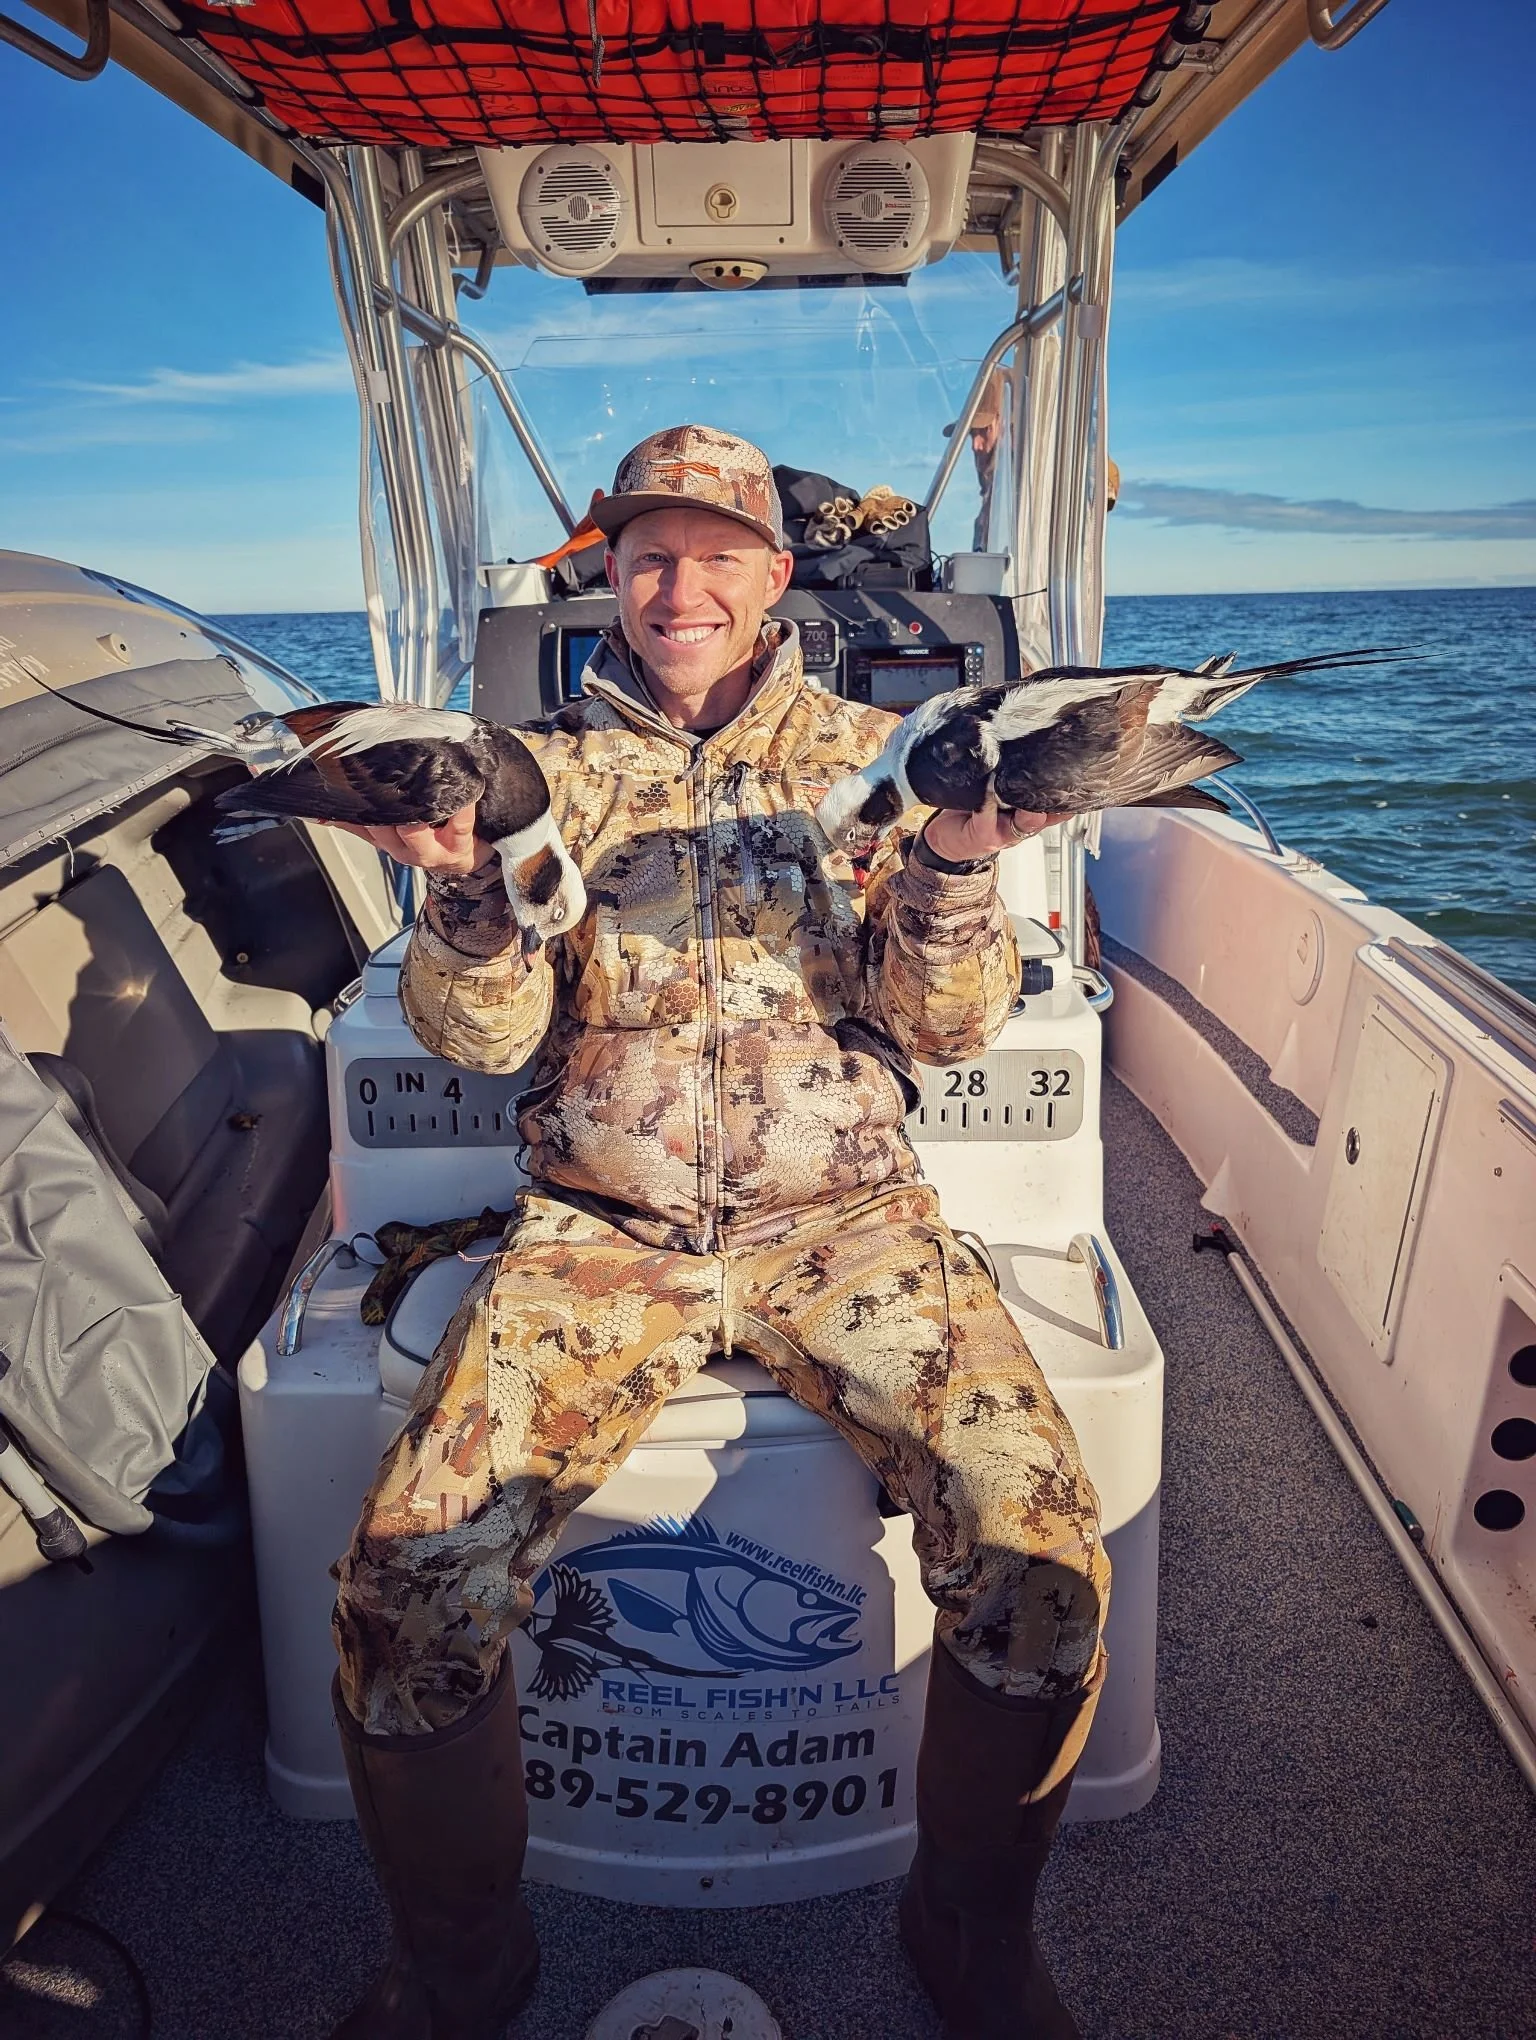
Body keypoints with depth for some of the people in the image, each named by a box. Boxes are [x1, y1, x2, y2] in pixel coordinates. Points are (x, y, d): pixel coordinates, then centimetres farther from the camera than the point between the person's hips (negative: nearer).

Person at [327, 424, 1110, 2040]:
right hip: (599, 1230, 1)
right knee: (408, 1571, -19)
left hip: (839, 1219, 0)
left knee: (1037, 1547, -21)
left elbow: (942, 1028, 4)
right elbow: (487, 1037, 2)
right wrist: (464, 885, -17)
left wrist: (954, 861, -14)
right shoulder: (549, 765, 10)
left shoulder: (867, 754, 10)